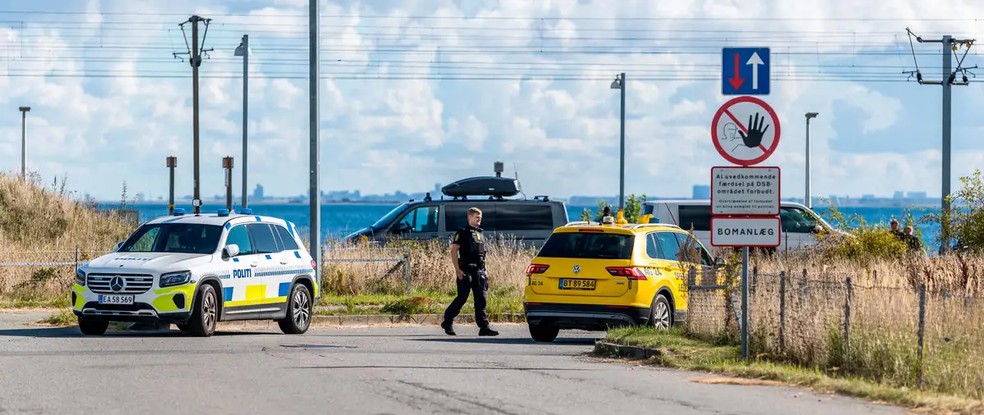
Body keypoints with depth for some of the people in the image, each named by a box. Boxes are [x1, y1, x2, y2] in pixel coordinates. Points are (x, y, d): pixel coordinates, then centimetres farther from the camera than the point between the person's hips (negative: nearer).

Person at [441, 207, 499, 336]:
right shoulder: (462, 233, -4)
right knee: (462, 298, -3)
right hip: (466, 271, -6)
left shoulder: (479, 233, 18)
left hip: (479, 271, 6)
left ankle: (484, 327, -5)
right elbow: (454, 250, -10)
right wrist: (457, 270, -17)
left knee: (481, 299, -1)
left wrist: (484, 270, 17)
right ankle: (447, 322, 13)